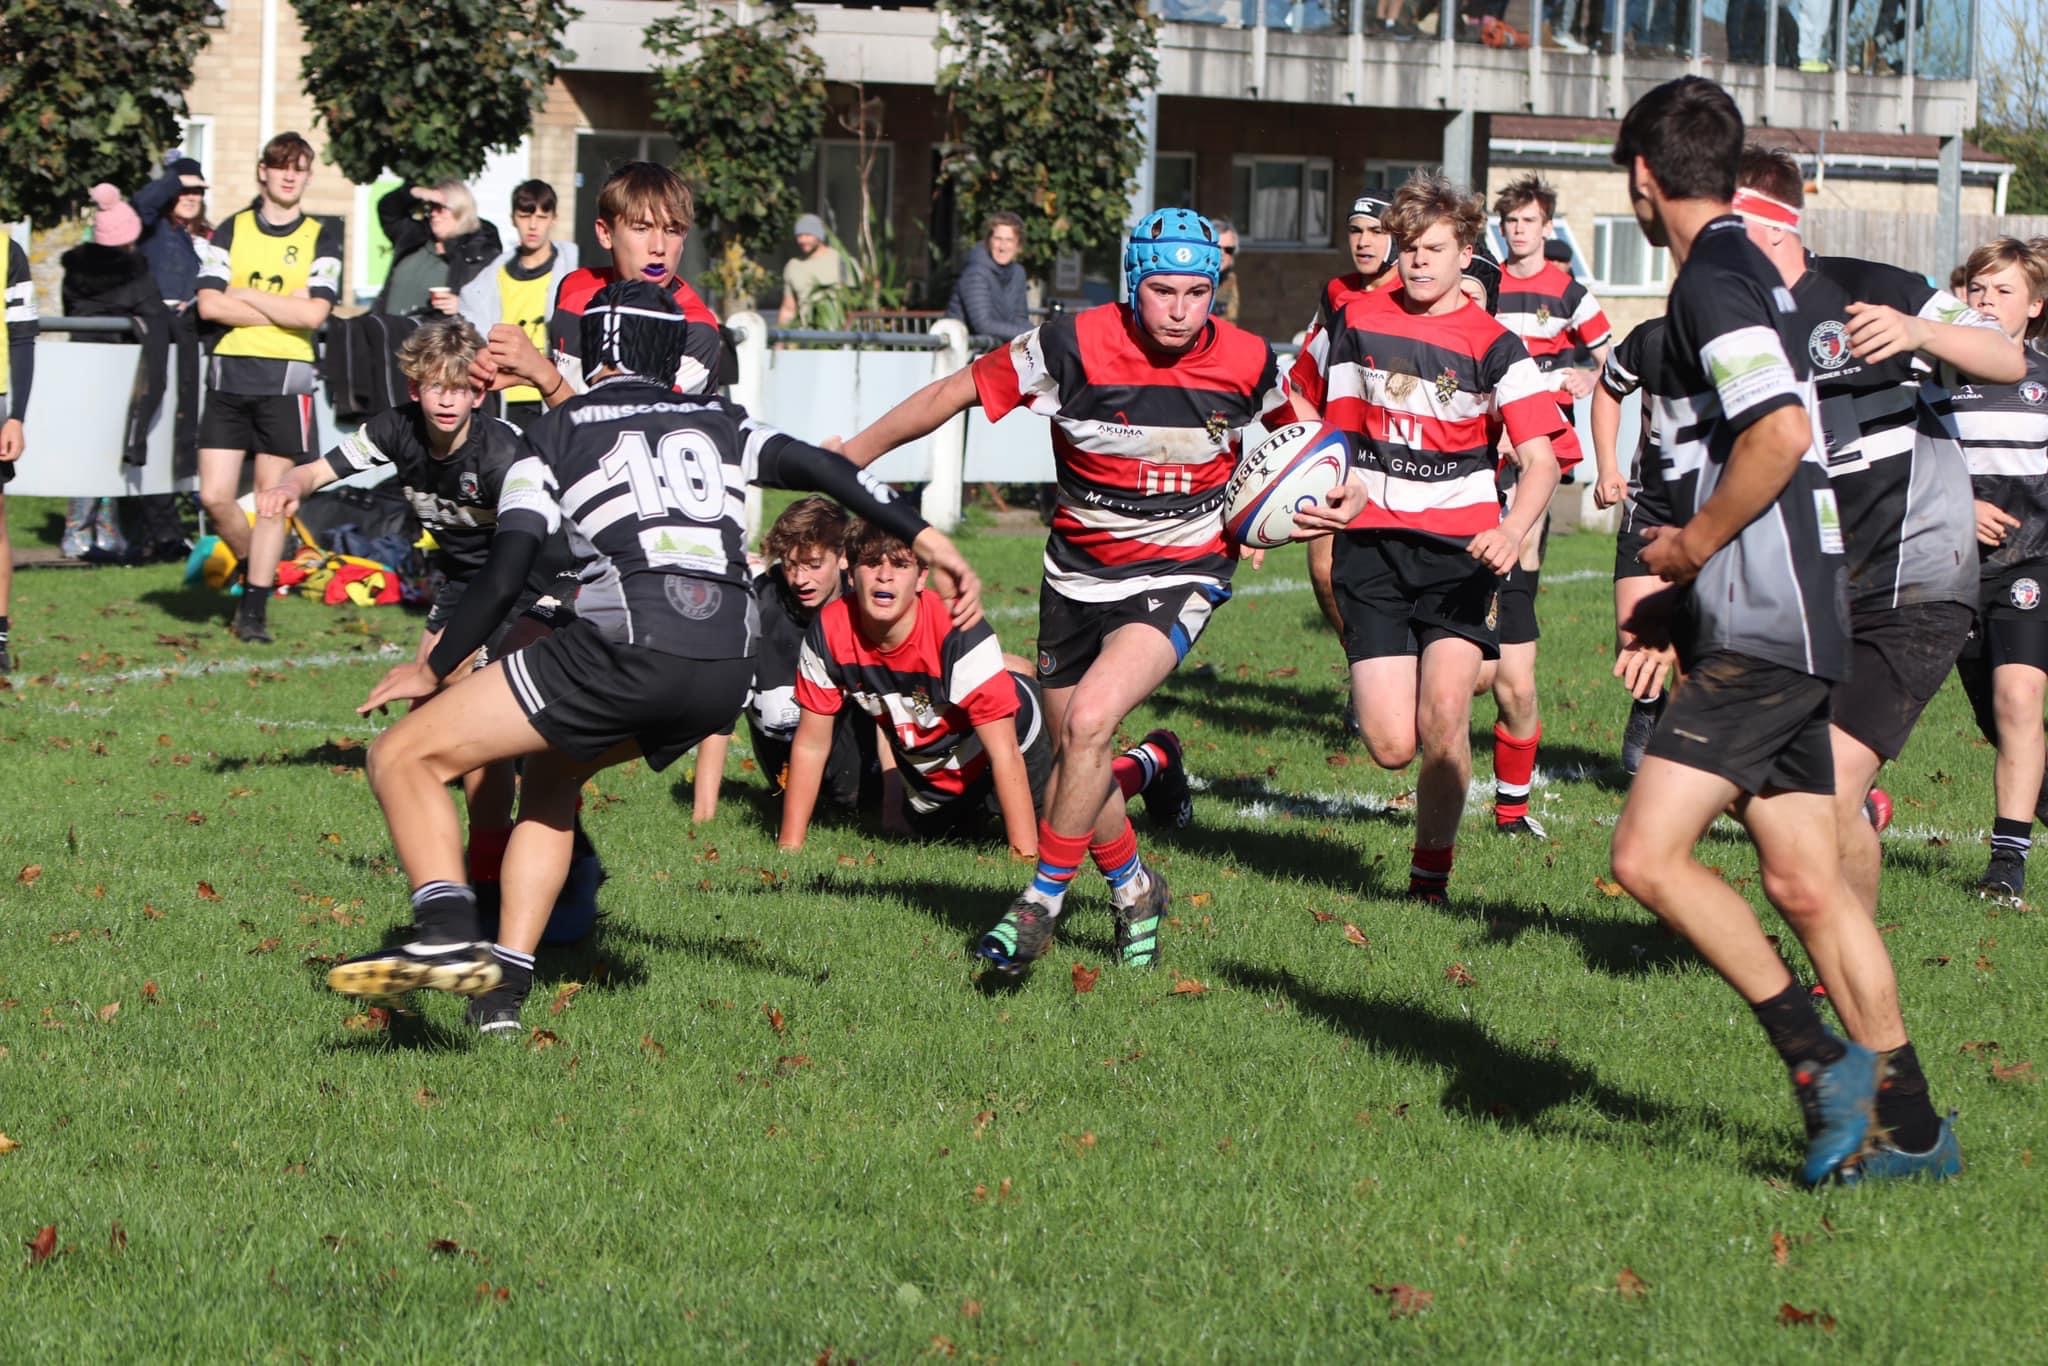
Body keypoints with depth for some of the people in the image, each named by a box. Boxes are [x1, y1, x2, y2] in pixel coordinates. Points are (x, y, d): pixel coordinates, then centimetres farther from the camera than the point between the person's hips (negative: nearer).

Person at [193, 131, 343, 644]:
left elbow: (313, 313, -10)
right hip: (229, 375, 2)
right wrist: (281, 309, -9)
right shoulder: (230, 231, 8)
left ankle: (255, 608, 7)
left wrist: (247, 296, -7)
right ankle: (252, 569, 23)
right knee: (214, 496, -3)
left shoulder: (321, 239, 4)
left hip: (286, 380, -2)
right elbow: (209, 304, -4)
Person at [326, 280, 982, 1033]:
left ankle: (446, 933, -23)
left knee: (404, 756, 2)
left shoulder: (556, 434, 15)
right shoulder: (720, 423, 25)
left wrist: (433, 669, 19)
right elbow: (823, 469, 9)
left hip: (626, 650, -5)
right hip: (727, 672, 5)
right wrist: (928, 539, 5)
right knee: (551, 770, 31)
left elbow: (504, 576, 7)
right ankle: (504, 989, 19)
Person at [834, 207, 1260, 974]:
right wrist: (851, 455, -2)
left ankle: (1045, 898, -6)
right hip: (1079, 573, 2)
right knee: (1074, 764, 5)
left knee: (1089, 721, -23)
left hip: (1180, 574, -2)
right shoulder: (1074, 346, -16)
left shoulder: (1248, 364, -11)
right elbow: (959, 393, -5)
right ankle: (1133, 890, 38)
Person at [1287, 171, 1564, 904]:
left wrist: (1512, 531, -30)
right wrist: (1339, 495, -1)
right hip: (1372, 542, 2)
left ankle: (1432, 871, -3)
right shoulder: (1359, 321, 8)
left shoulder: (1492, 346, -3)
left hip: (1459, 545, -2)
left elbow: (1540, 459, -11)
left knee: (1443, 710, -22)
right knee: (1391, 745, -9)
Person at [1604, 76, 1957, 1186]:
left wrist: (1693, 543, -13)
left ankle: (1820, 1058, -9)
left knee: (1648, 855, -15)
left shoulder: (1713, 280, -12)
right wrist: (1675, 609, 24)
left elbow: (1781, 432, -26)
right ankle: (1906, 1127, 12)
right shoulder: (1747, 273, 19)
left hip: (1765, 633, -10)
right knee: (1804, 884, 9)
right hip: (1771, 627, 10)